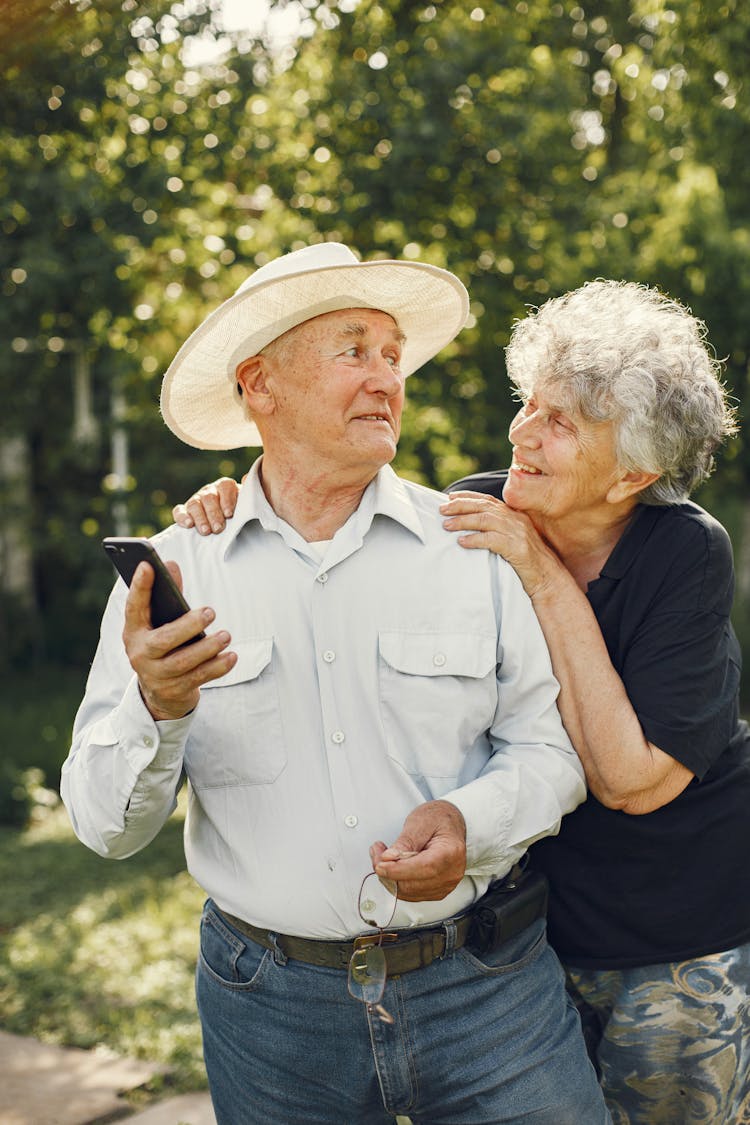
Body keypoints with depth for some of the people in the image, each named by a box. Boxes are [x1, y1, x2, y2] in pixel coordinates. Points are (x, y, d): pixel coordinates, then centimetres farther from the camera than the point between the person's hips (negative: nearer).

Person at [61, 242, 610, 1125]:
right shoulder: (173, 569, -3)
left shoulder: (475, 547, -1)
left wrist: (471, 820, -18)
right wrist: (157, 710, -23)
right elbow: (106, 825, -4)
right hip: (269, 1008, 0)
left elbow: (552, 744, 1)